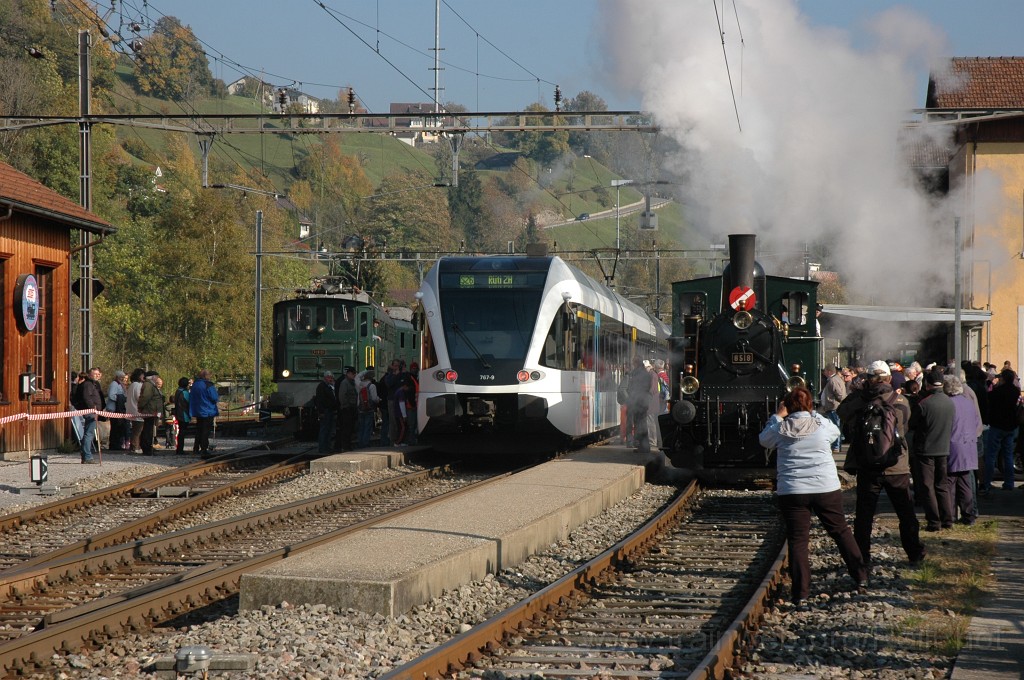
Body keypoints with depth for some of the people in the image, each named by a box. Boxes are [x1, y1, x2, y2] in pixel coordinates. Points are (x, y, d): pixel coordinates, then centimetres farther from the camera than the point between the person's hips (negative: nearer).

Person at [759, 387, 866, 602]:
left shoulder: (781, 428, -4)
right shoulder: (822, 424, -2)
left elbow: (764, 440, 16)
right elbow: (835, 433, 21)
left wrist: (778, 416, 19)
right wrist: (813, 414, 23)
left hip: (792, 492, -1)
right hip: (826, 488, 1)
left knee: (797, 540, 2)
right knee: (841, 531, 16)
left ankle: (800, 590, -2)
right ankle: (860, 576, 23)